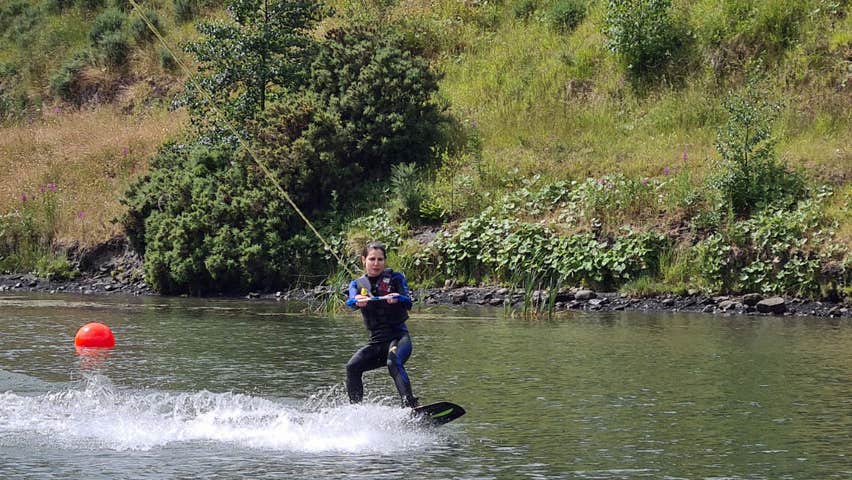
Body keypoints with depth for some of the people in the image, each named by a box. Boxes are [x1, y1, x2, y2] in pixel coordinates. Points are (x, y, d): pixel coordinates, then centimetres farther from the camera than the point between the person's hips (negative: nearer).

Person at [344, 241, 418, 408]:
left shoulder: (395, 278, 5)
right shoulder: (357, 284, 12)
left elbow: (408, 302, -11)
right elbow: (350, 301, -11)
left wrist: (396, 298, -35)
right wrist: (358, 301, -37)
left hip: (398, 336, -4)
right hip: (376, 340, 4)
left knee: (393, 363, -34)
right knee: (352, 367, -20)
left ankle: (410, 405, -45)